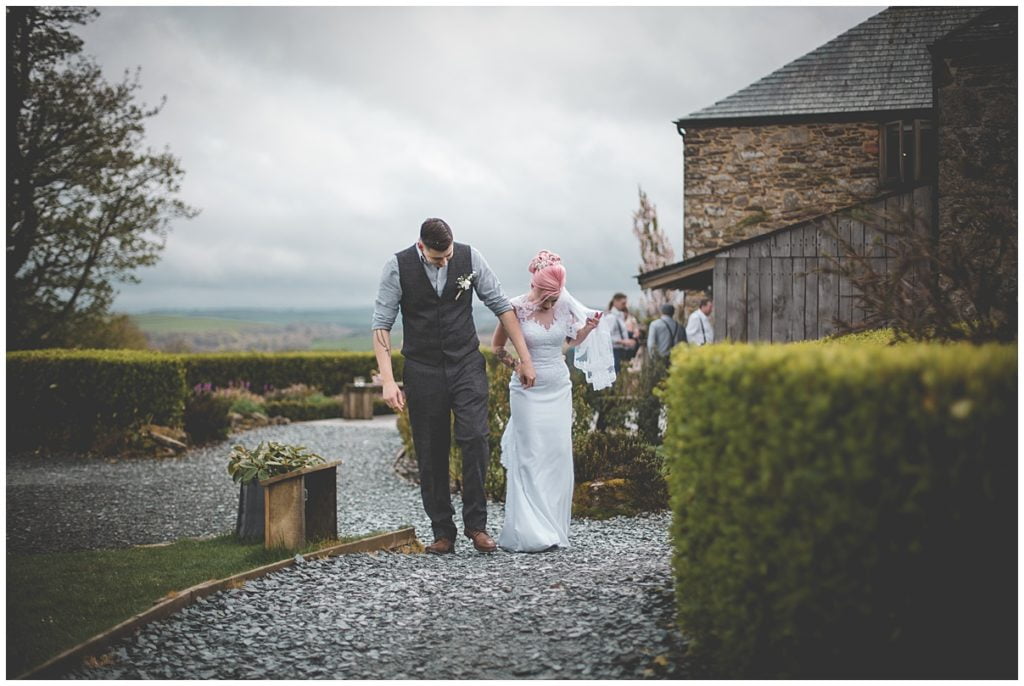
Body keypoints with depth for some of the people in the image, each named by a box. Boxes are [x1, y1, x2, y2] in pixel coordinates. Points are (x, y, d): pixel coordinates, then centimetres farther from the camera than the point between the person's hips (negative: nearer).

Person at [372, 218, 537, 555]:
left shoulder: (469, 257, -6)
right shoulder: (397, 267, -10)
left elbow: (501, 305, 2)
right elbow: (382, 323, -8)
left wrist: (525, 358, 1)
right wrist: (388, 380, -16)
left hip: (466, 364, 1)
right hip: (423, 369, 0)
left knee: (475, 438, -13)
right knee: (431, 453, 3)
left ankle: (476, 523, -1)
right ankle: (443, 532, 14)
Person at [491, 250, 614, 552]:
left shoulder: (565, 305, 0)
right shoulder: (516, 308, -10)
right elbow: (497, 345, 3)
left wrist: (588, 328, -2)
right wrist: (515, 364, -12)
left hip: (559, 389, 4)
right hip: (528, 390, -4)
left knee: (558, 456, 2)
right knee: (530, 456, -5)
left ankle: (553, 528, 10)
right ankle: (530, 531, -2)